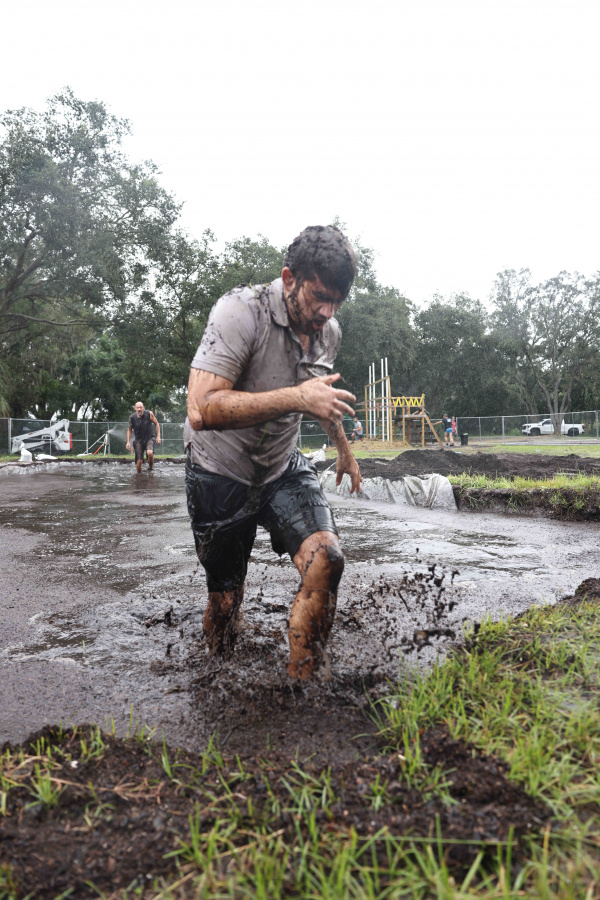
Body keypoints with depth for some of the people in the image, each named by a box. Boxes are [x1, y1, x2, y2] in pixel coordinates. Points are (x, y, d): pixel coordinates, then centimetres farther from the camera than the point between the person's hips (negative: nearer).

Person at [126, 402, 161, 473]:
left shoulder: (149, 414, -11)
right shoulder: (132, 417, -7)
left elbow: (156, 424, 3)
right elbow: (129, 430, 8)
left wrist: (158, 436, -4)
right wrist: (128, 442, 1)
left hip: (149, 438, -1)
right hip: (138, 440, 2)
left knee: (150, 453, -30)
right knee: (139, 462, -3)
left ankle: (150, 468, -6)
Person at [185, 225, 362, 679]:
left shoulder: (329, 332, -2)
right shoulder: (241, 312, -25)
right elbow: (201, 410, -36)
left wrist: (344, 448, 30)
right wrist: (297, 398, -39)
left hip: (284, 468, 5)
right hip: (222, 473, -4)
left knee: (326, 559, -19)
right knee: (226, 599, 7)